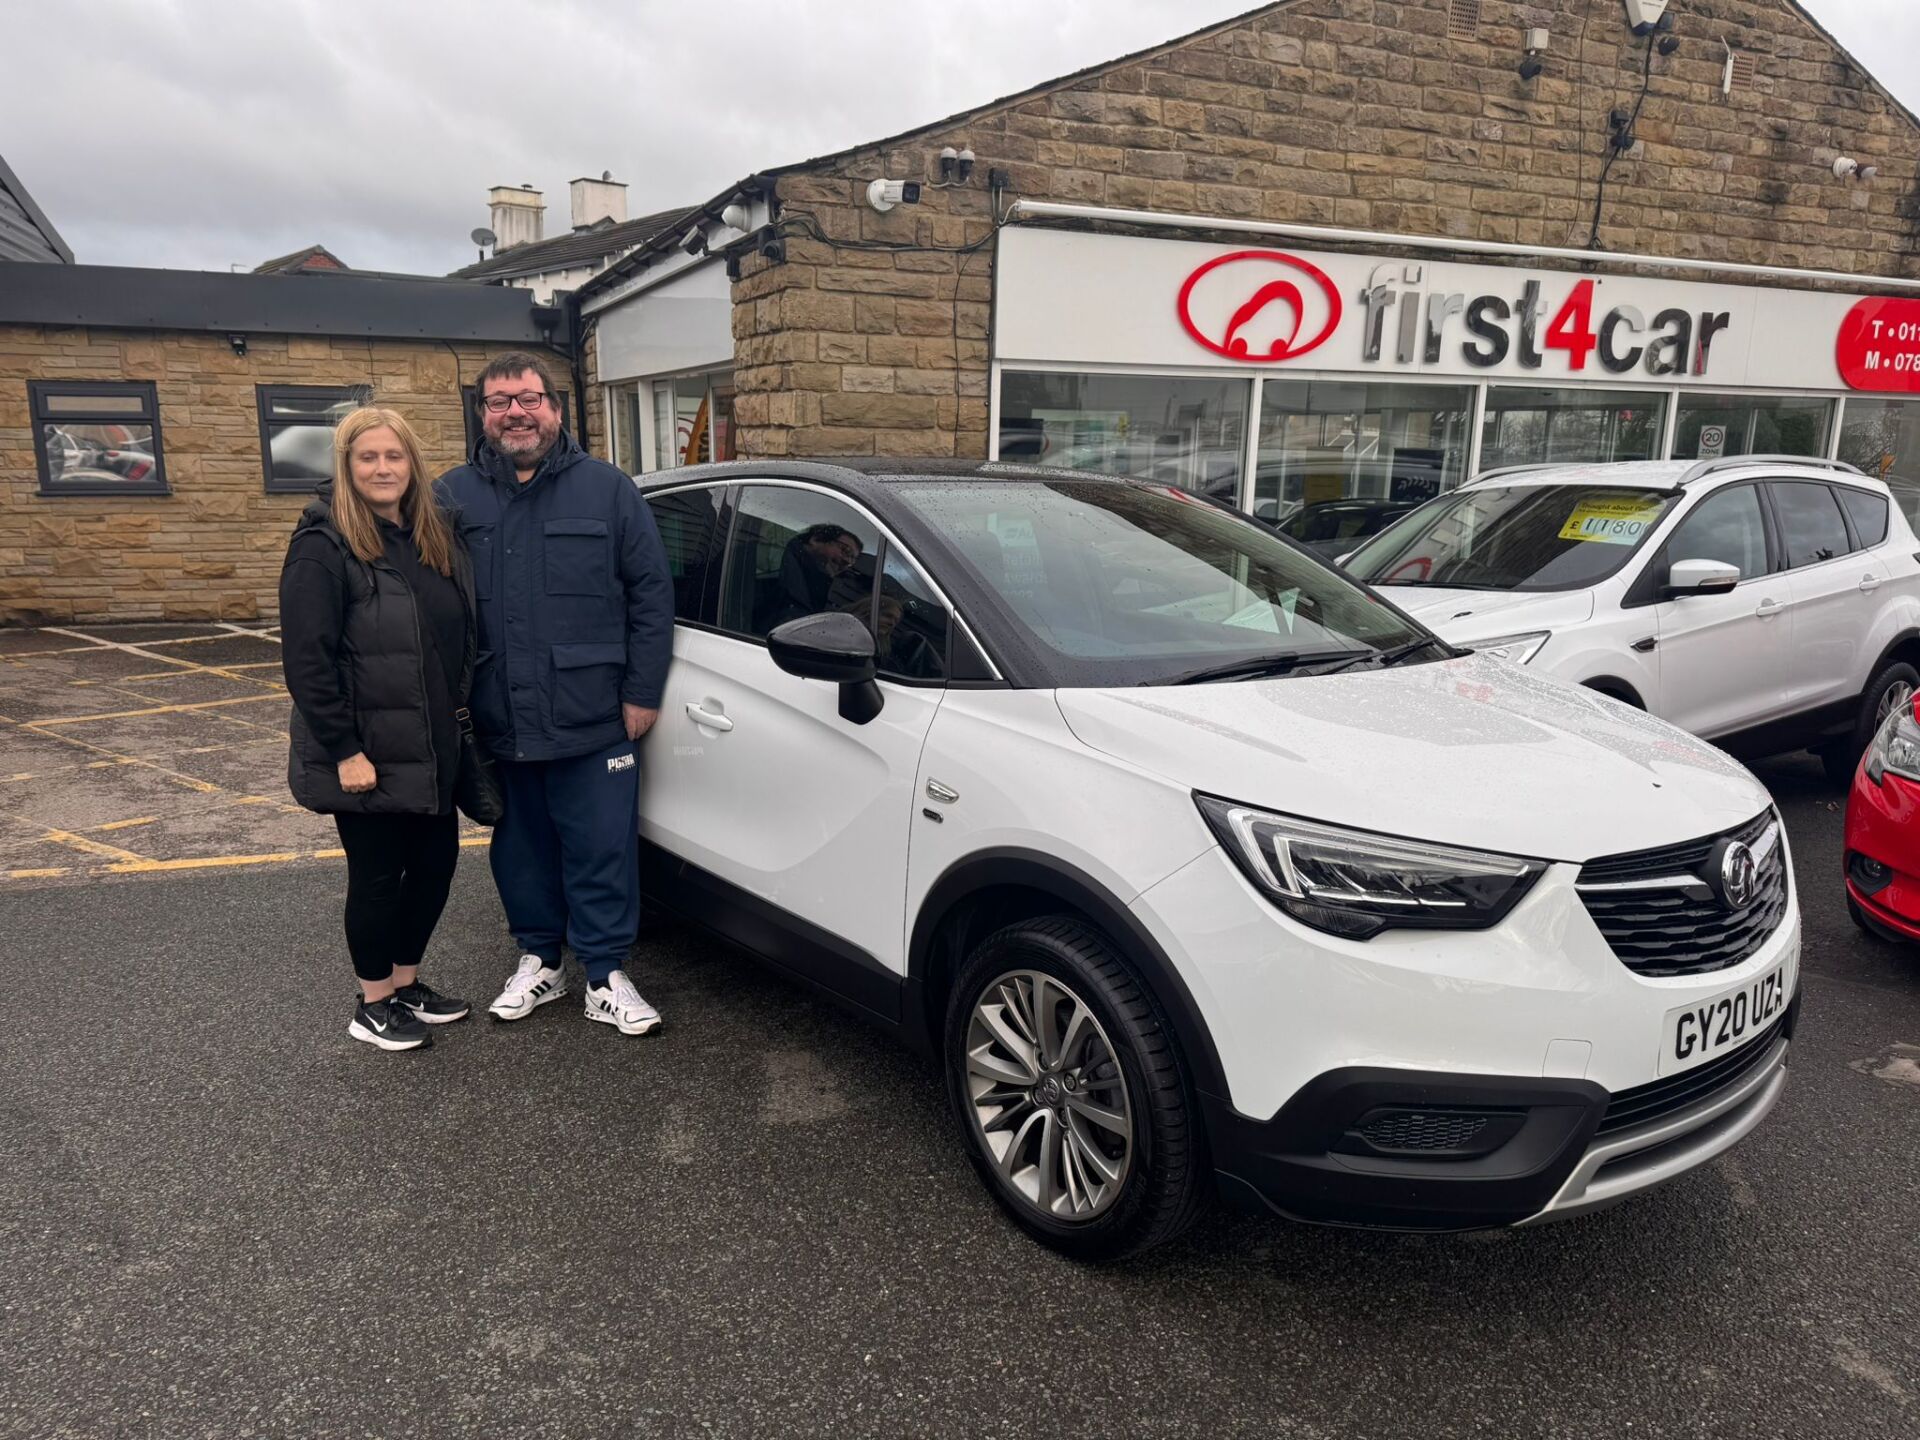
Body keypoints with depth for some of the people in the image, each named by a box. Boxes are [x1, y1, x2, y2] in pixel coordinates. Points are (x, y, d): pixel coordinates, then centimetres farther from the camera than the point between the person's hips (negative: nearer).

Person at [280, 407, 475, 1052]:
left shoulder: (436, 537, 8)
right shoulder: (323, 546, -13)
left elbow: (463, 637, 15)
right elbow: (306, 660, -18)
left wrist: (459, 716, 10)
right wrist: (344, 751, -19)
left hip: (435, 751, 7)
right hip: (368, 755, -7)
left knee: (435, 862, 14)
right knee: (378, 875, 5)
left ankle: (407, 984, 34)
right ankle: (374, 1005, 24)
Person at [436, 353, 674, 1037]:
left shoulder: (606, 489, 0)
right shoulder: (452, 497, 6)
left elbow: (651, 593, -1)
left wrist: (641, 692, -6)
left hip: (592, 723, -2)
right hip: (498, 726, 3)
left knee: (602, 852, 4)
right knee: (520, 850, 15)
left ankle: (606, 976, 18)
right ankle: (539, 961, 33)